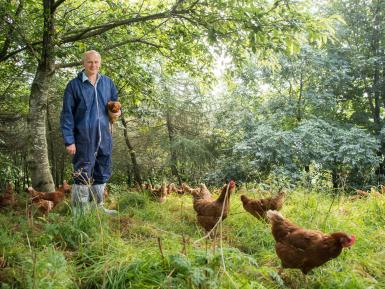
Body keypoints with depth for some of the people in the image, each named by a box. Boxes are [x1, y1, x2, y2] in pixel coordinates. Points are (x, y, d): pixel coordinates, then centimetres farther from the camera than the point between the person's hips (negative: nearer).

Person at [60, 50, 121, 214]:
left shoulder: (108, 83, 8)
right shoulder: (74, 85, -5)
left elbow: (114, 102, 23)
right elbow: (67, 114, -6)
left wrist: (117, 112, -2)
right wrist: (69, 140, -12)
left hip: (104, 136, 5)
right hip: (84, 137, -5)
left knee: (103, 172, 13)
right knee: (83, 174, -1)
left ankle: (98, 207, 27)